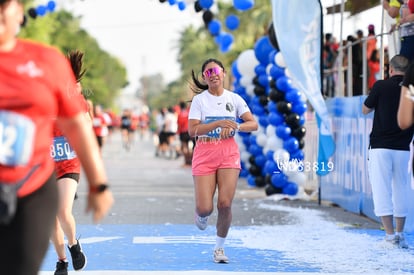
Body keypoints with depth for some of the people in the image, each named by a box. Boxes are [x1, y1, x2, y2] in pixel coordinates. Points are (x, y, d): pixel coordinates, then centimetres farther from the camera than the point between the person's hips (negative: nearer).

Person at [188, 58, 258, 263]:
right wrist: (219, 123, -21)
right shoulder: (199, 100, 0)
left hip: (229, 153, 1)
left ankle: (219, 248, 8)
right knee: (205, 208, -9)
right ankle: (202, 215, 31)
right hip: (204, 153, -1)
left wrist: (235, 126, -21)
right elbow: (192, 130, -11)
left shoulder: (234, 99, 6)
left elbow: (253, 124, -2)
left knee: (225, 204, -11)